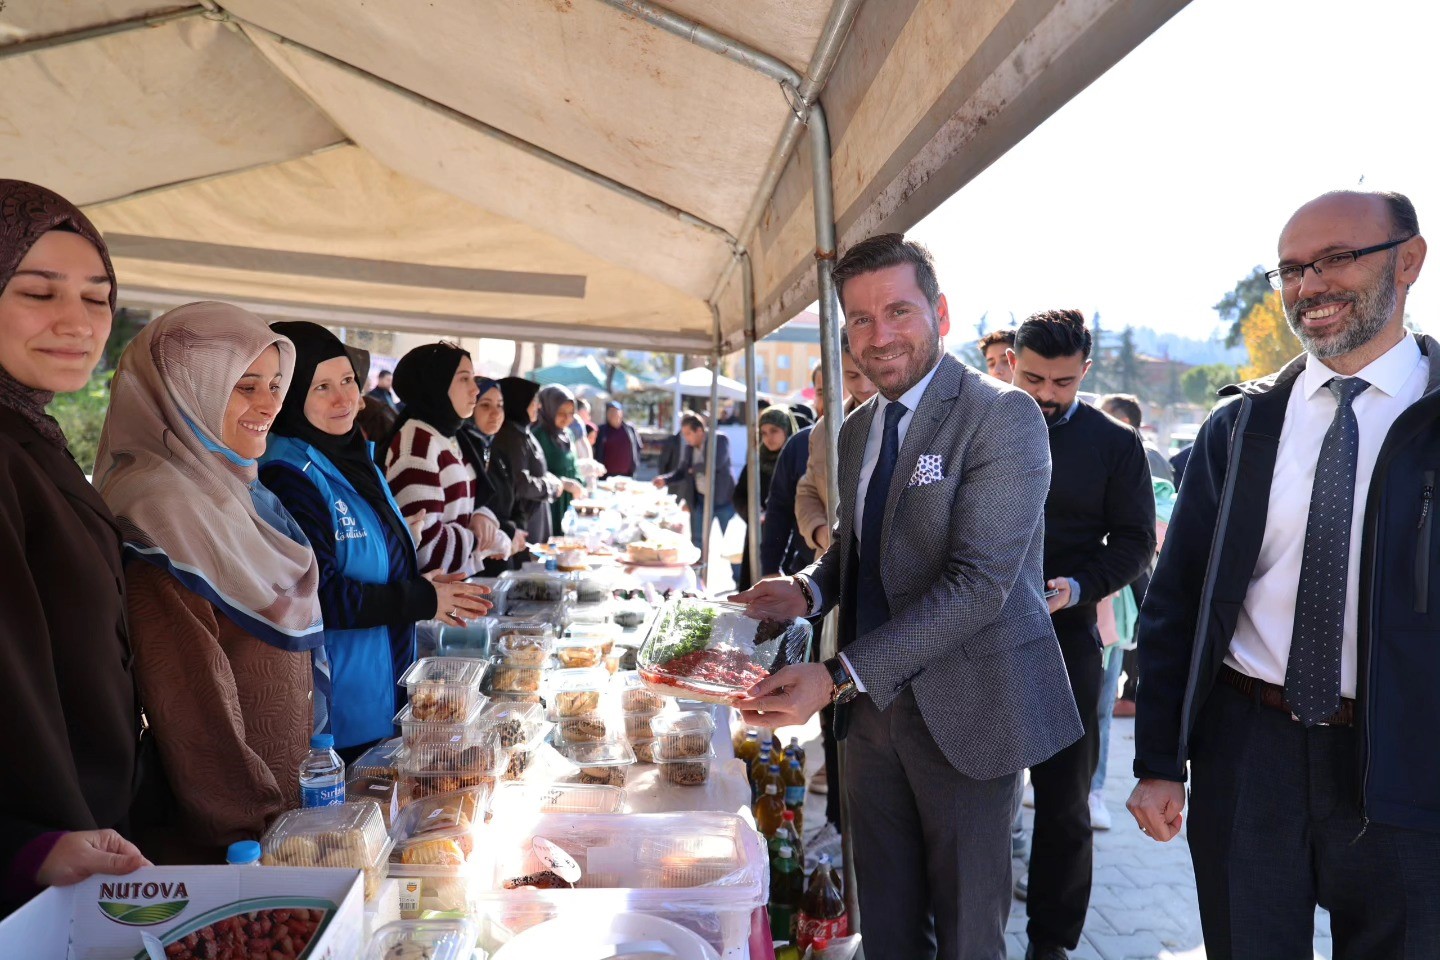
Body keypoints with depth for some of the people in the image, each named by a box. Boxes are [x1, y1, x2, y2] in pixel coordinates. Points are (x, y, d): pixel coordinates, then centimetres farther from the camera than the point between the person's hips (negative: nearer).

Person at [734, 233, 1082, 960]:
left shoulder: (1002, 416, -15)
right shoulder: (857, 429, 9)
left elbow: (979, 581, -23)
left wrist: (839, 676, -27)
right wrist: (808, 591, -4)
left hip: (962, 709, -6)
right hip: (873, 705, 6)